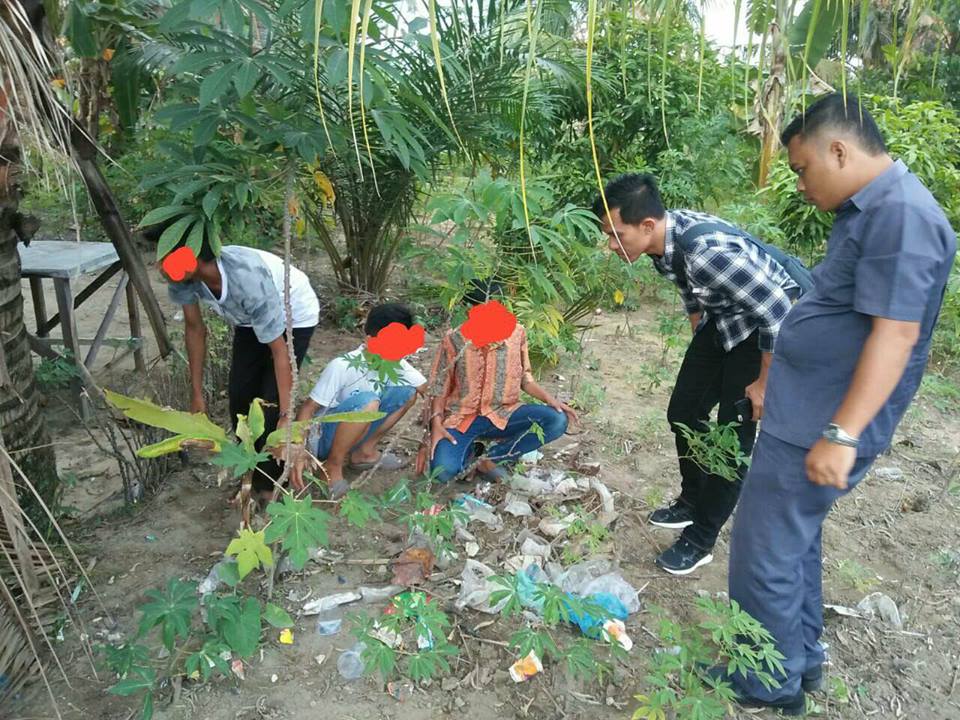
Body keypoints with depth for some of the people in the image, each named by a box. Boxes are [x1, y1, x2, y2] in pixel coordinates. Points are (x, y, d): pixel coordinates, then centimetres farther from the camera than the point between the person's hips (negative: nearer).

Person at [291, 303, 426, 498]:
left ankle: (364, 452, 5)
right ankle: (332, 467, -15)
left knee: (408, 392, -5)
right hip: (323, 438, -7)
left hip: (353, 432, 7)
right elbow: (307, 409, -24)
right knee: (367, 401, -35)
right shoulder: (343, 366, -27)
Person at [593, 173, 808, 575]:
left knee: (734, 435, -3)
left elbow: (776, 311, -30)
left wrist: (765, 382, -19)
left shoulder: (707, 250, -37)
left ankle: (700, 540, 12)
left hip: (771, 326, -8)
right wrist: (699, 343, 21)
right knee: (684, 412, 11)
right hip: (723, 321, 8)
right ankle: (693, 503, 33)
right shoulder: (662, 237, -11)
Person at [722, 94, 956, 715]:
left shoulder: (901, 215, -20)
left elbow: (895, 334, -26)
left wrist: (842, 434, -27)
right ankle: (801, 657, 39)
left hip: (820, 428, -10)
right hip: (807, 412, 10)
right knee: (795, 538, 22)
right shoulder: (870, 209, 13)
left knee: (764, 556, 2)